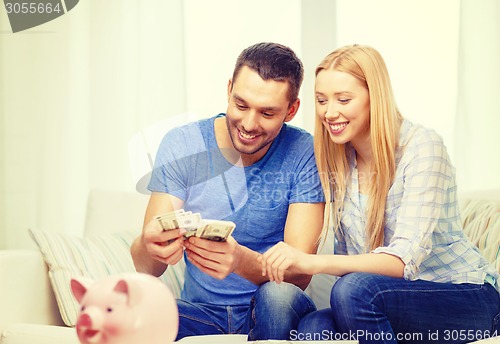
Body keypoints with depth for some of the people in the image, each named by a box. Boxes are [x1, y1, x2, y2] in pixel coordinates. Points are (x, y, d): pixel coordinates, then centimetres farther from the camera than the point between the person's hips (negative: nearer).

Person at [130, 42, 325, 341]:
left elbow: (300, 274, -19)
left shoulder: (303, 153, -11)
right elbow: (145, 267, -12)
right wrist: (150, 247, -38)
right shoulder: (181, 145, -7)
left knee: (279, 294, -34)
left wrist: (242, 260, -41)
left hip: (271, 313, 1)